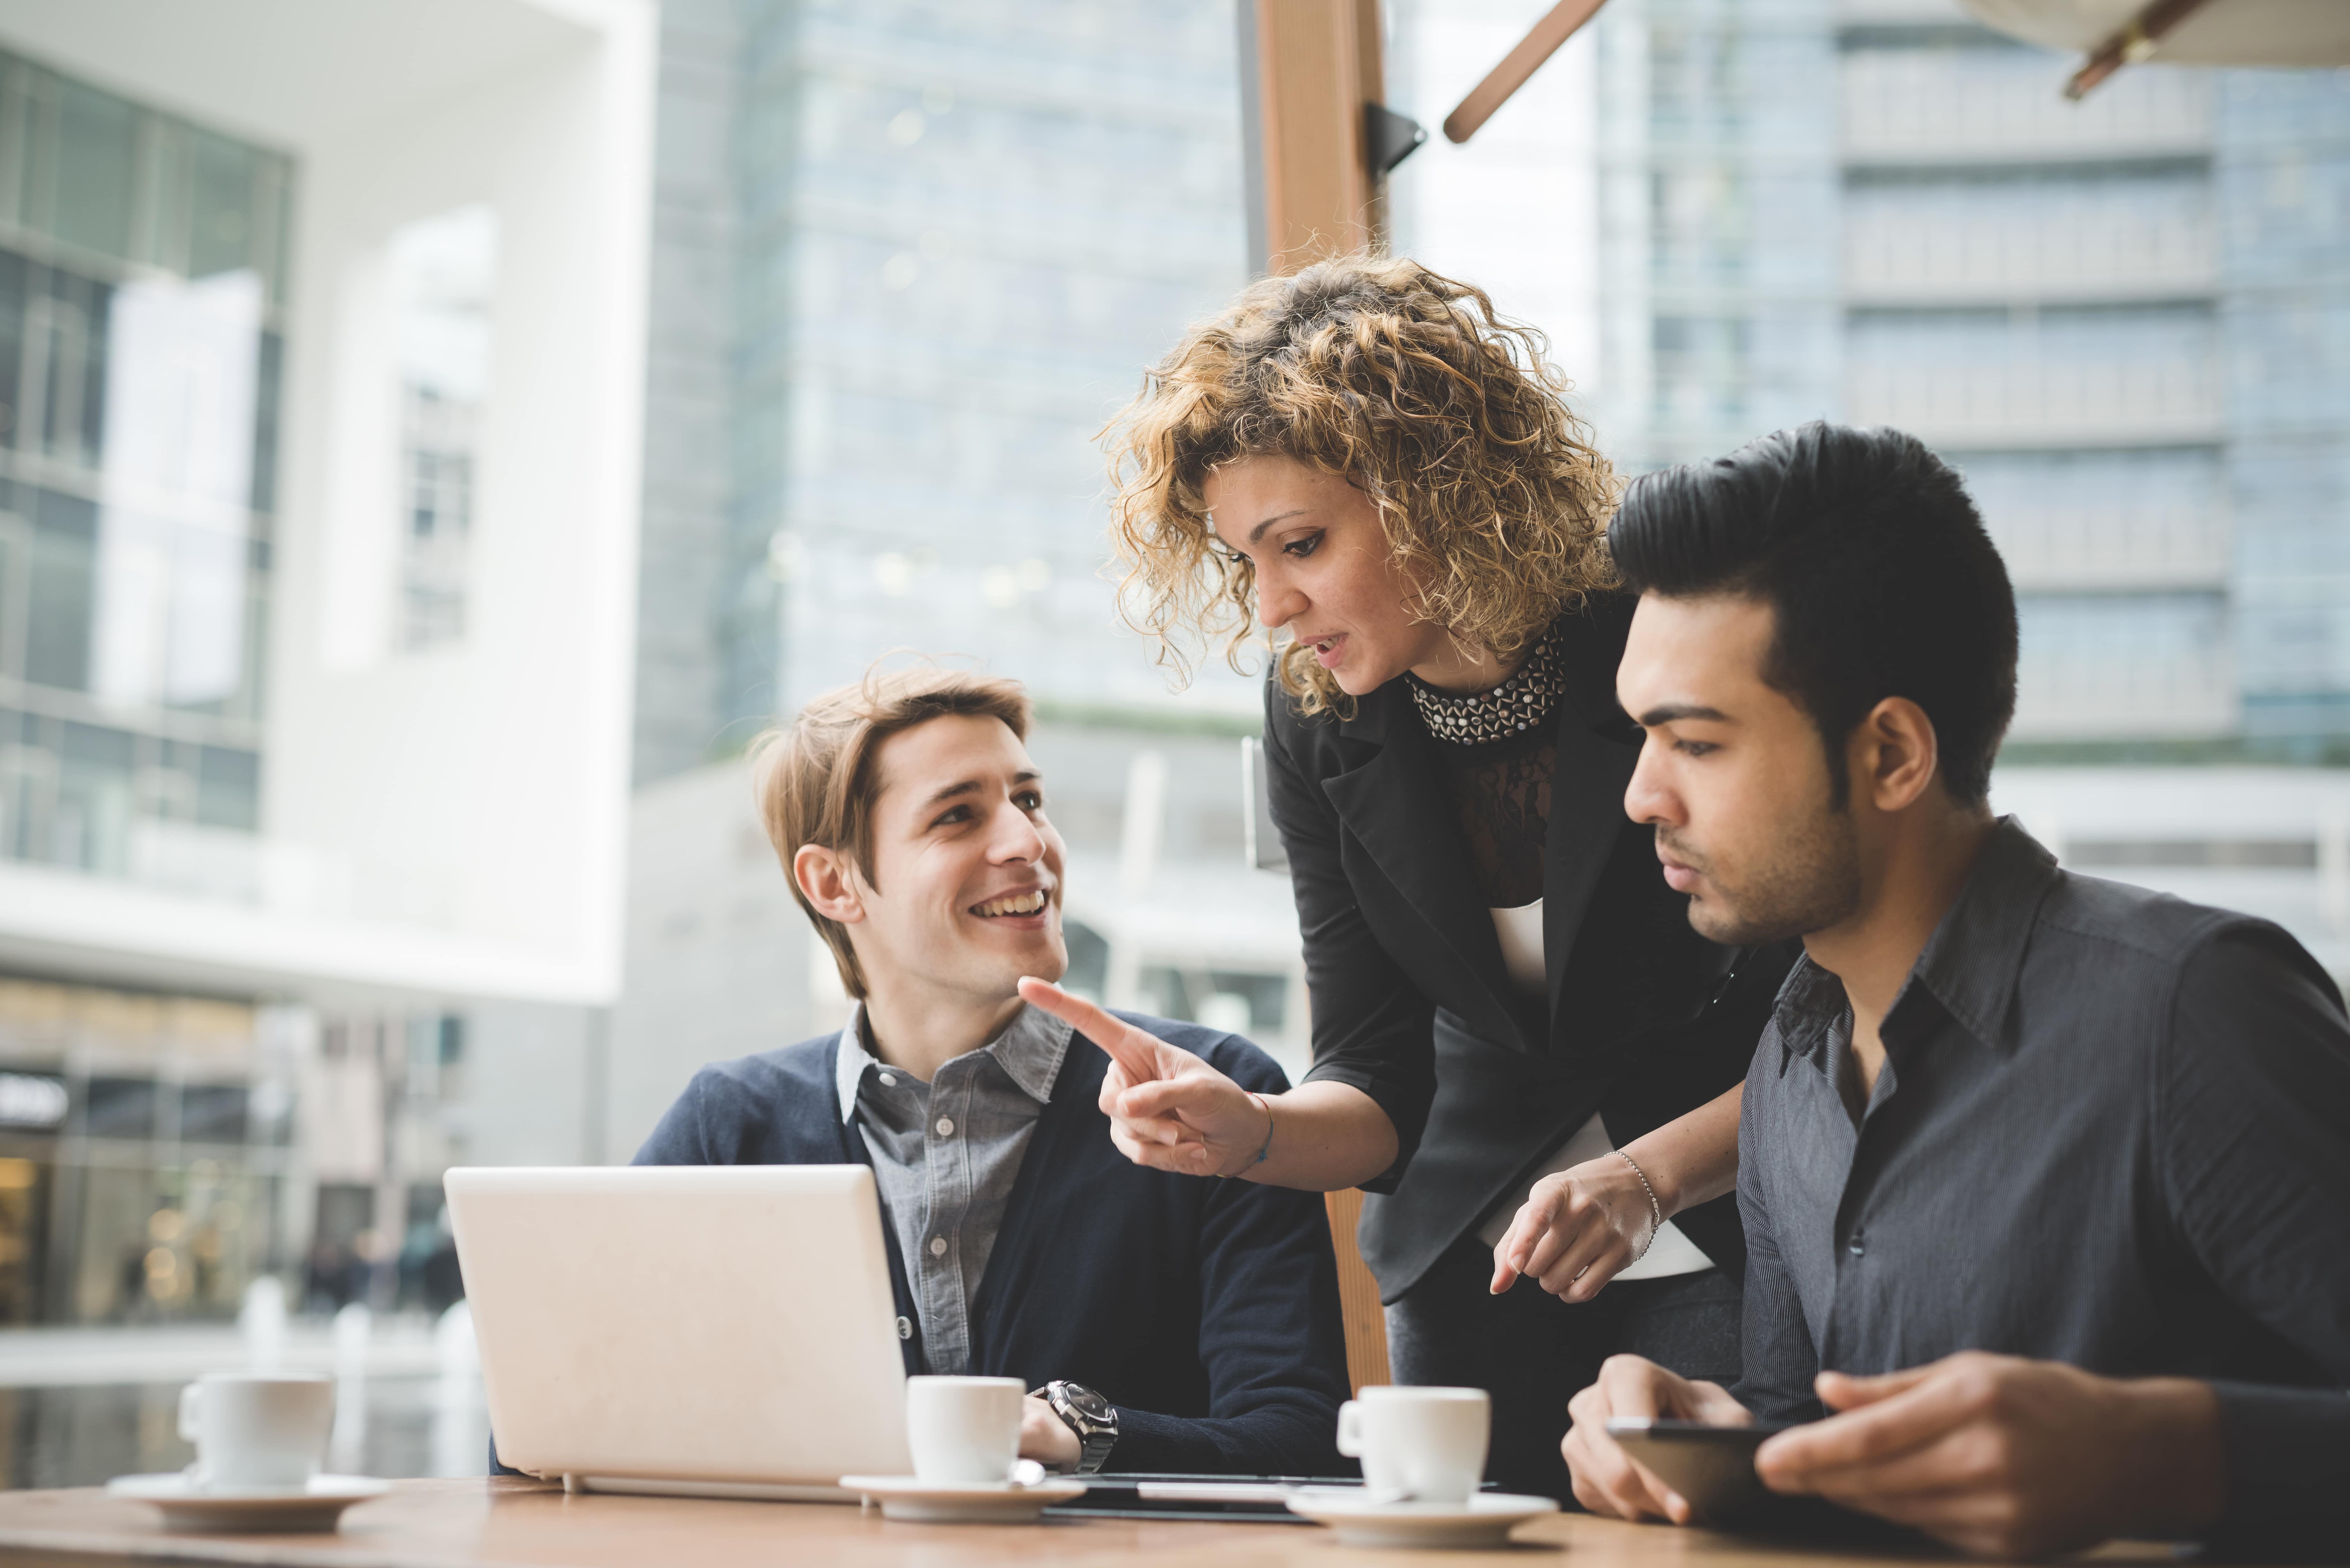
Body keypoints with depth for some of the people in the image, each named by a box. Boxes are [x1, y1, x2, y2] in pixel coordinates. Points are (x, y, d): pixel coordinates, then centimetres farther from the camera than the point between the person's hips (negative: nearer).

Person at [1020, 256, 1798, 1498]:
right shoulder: (1318, 719, -8)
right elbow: (1379, 1081, -5)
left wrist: (1643, 1177, -30)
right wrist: (1251, 1131, -27)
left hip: (1730, 1246, -3)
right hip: (1471, 1257, 4)